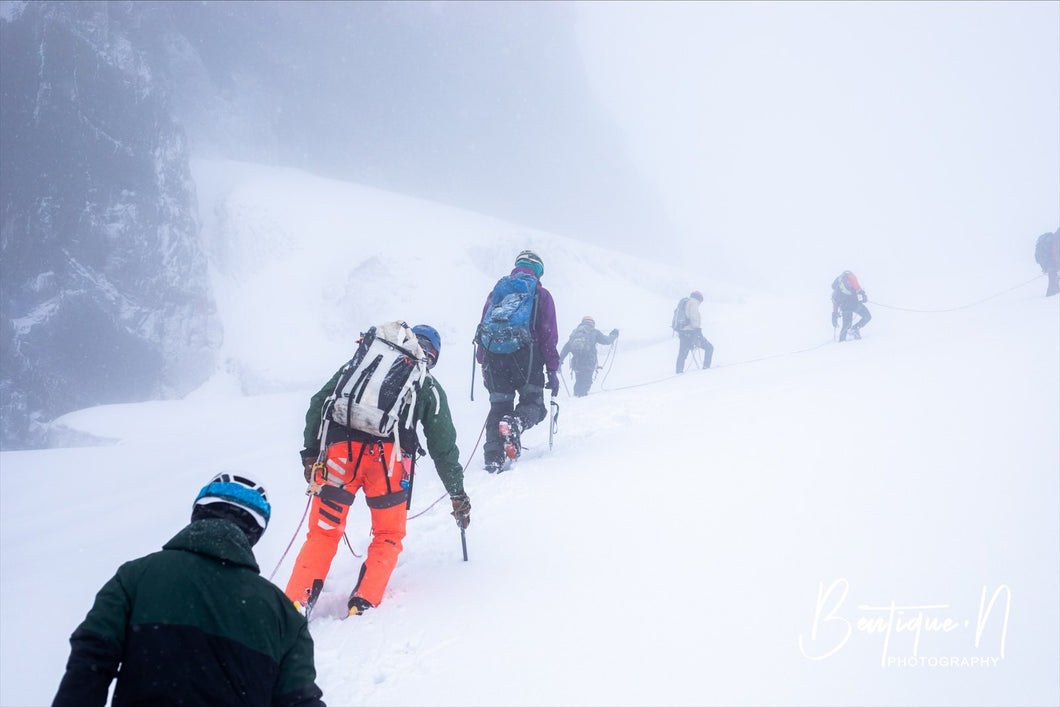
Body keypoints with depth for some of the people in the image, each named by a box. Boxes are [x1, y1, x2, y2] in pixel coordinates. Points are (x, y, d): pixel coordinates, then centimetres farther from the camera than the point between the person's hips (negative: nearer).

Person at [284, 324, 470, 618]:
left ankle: (296, 601, -3)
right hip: (387, 456, -1)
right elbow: (444, 446, 22)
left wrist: (310, 451, 23)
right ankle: (365, 601, 2)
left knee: (324, 532, 12)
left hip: (339, 451, 2)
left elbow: (319, 403, 19)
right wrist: (458, 495, 30)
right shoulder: (430, 387, 22)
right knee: (388, 536, 18)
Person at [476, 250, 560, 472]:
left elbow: (483, 327, 17)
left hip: (493, 355, 3)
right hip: (525, 354, -3)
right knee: (532, 402, 4)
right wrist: (552, 370, 5)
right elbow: (549, 335, 4)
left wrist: (483, 363, 19)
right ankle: (516, 424, -30)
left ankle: (493, 457, -6)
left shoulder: (496, 291, 21)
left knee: (499, 406, 9)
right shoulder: (540, 294, 11)